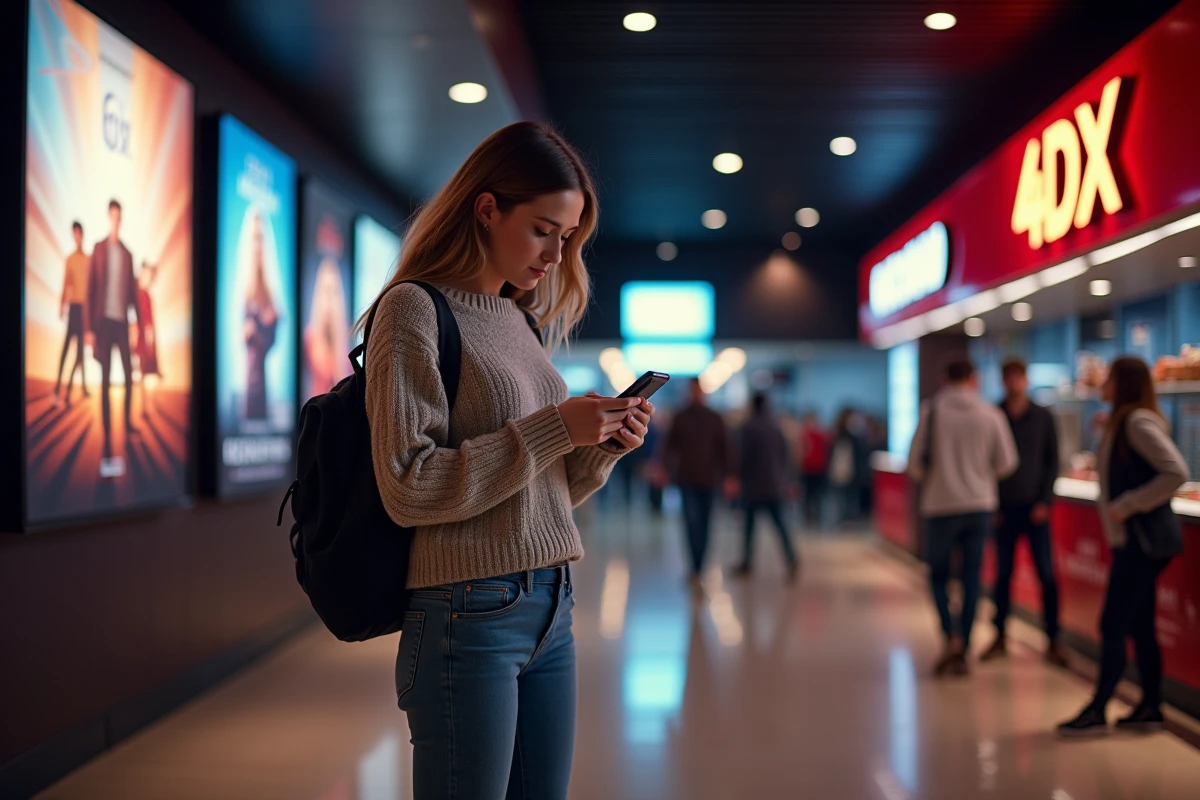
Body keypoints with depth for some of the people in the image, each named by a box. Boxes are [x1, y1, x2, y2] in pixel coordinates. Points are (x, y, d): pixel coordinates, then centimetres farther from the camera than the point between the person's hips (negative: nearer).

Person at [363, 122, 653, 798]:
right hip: (469, 615, -7)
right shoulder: (415, 309, -7)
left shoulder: (522, 322, 14)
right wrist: (552, 429, -17)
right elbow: (409, 487, -16)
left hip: (552, 612, 7)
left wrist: (603, 448, -1)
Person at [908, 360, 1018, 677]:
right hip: (980, 505, 2)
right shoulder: (991, 413, -1)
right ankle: (962, 652, 9)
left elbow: (915, 461, -7)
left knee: (938, 574, 11)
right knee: (971, 577, 9)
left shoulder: (932, 410, -6)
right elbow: (1007, 463, 3)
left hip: (941, 505, -2)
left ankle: (952, 636, -9)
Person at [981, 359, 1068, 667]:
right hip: (1003, 509, 1)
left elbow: (1053, 462, 3)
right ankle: (1000, 638, 17)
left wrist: (1045, 501, -6)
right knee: (1003, 575, 6)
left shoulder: (1043, 418, 3)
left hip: (1035, 508, 0)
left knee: (1047, 575, -3)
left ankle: (1053, 641, 5)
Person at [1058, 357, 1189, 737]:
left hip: (1142, 541, -10)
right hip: (1133, 541, 10)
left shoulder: (1139, 422, -15)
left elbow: (1176, 472, -24)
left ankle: (1097, 712, 1)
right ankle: (1150, 708, 19)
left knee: (1113, 625, -5)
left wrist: (1128, 505, -21)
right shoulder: (1122, 423, 14)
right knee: (1139, 627, 13)